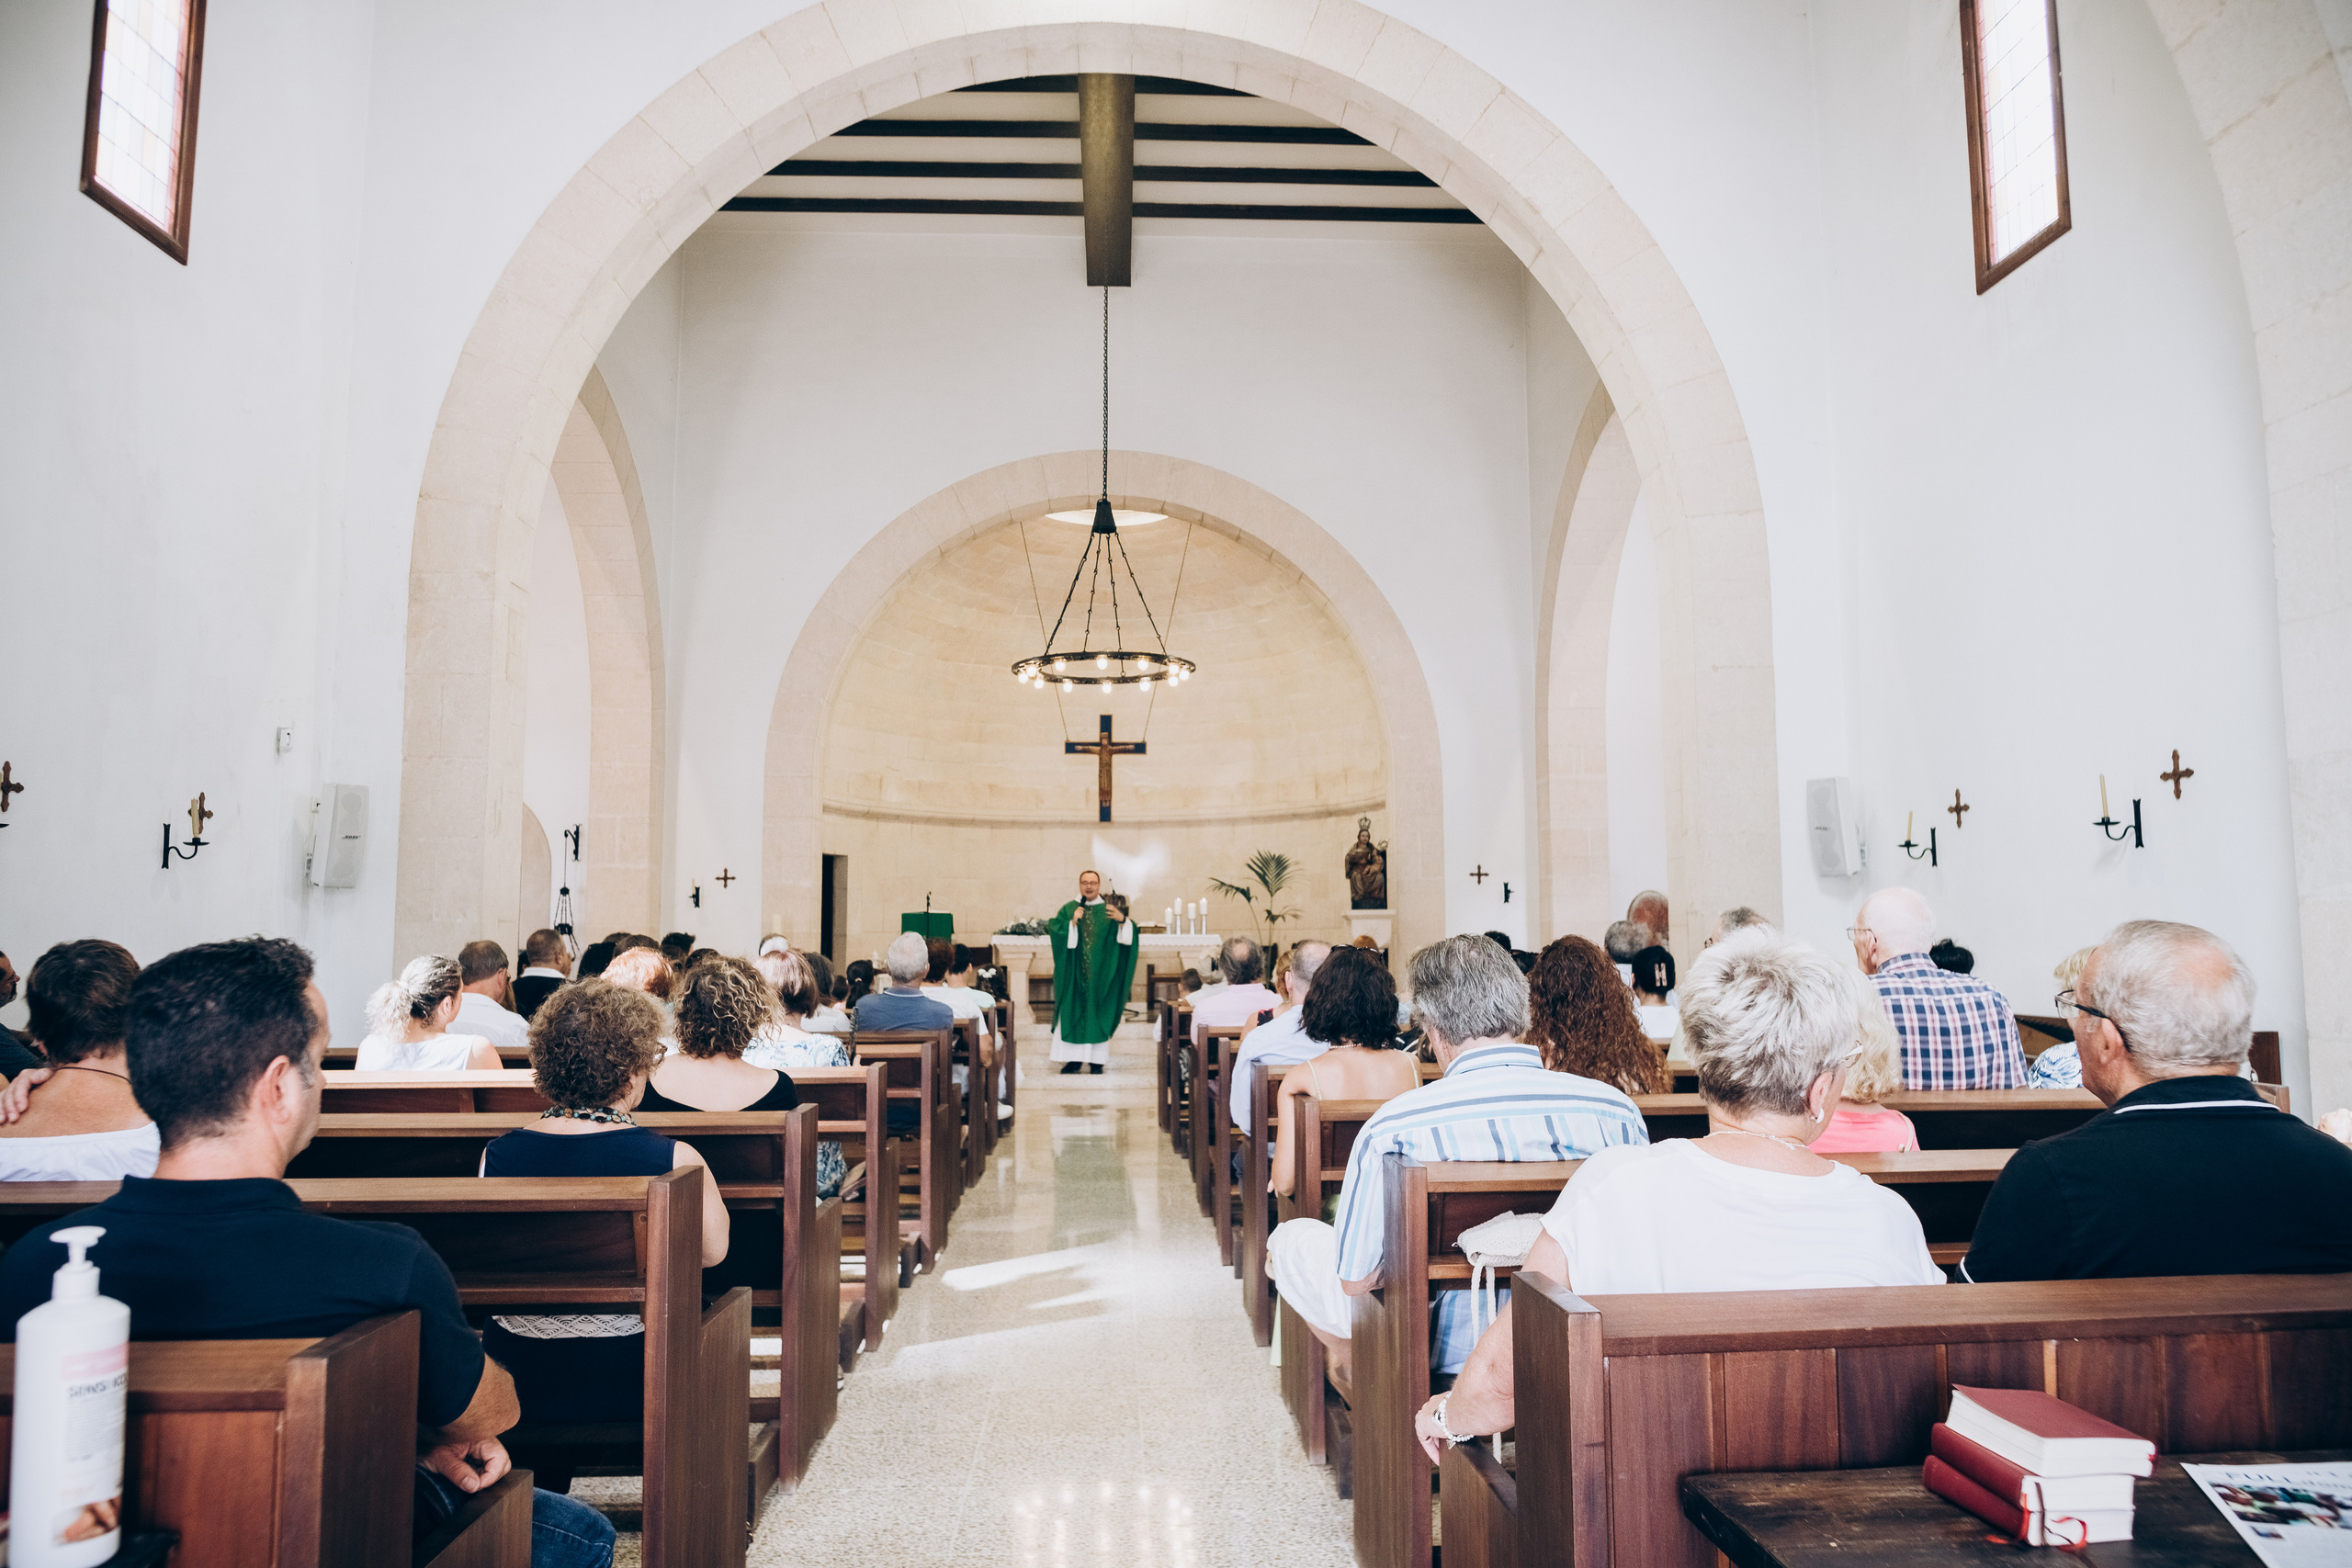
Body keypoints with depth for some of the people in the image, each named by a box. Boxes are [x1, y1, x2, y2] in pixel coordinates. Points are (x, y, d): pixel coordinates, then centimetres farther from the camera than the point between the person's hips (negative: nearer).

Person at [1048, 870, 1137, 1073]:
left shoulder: (1108, 911, 6)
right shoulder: (1067, 910, 6)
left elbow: (1127, 935, -3)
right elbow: (1054, 930, -6)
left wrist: (1123, 920, -22)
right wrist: (1072, 923, -19)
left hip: (1100, 973, 0)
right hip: (1074, 972, 0)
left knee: (1097, 1013, 0)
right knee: (1072, 1013, -1)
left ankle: (1097, 1060, 5)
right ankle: (1073, 1059, 6)